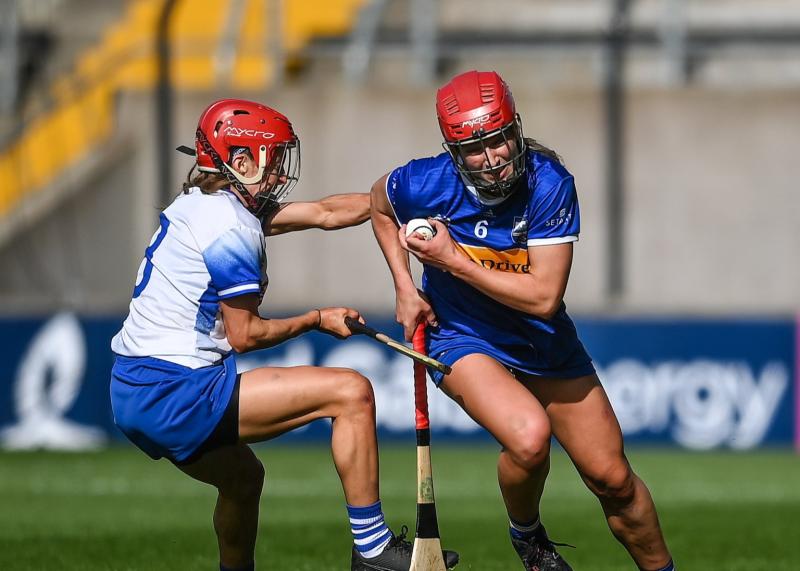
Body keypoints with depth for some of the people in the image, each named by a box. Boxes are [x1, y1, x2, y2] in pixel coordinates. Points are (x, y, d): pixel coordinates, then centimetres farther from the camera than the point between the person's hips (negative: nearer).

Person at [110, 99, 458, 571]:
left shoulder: (203, 205, 16)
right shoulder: (232, 228, -13)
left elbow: (327, 213, 20)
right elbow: (243, 335, -9)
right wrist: (317, 320, 5)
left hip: (134, 396, 10)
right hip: (175, 394, -10)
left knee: (244, 477, 35)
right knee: (352, 393, -10)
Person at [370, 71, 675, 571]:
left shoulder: (549, 183, -25)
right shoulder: (426, 185, -23)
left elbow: (544, 297, -28)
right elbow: (380, 205, 4)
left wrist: (454, 262, -29)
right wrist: (406, 289, -3)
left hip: (543, 340, 1)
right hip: (462, 338, -1)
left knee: (614, 480, 3)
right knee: (530, 434, -30)